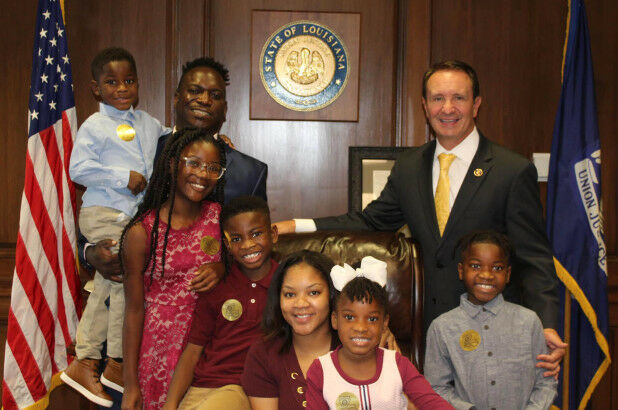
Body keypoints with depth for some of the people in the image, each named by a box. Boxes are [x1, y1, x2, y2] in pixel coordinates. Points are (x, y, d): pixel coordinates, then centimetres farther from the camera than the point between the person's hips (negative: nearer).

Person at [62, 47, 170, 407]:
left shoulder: (146, 122, 13)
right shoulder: (95, 126, -7)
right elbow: (79, 169, -14)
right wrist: (122, 176, -18)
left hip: (133, 215, 7)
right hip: (103, 214, -7)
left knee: (106, 288, 10)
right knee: (127, 281, -11)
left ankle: (84, 363, 20)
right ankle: (117, 364, 4)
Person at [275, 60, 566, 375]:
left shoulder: (515, 172, -7)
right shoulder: (408, 166, 8)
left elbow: (535, 260, -7)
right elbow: (371, 221, 16)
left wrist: (547, 327, -20)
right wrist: (297, 226, 6)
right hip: (430, 325, 4)